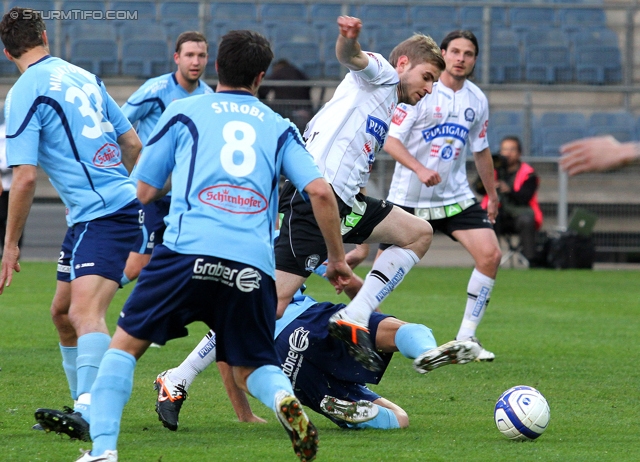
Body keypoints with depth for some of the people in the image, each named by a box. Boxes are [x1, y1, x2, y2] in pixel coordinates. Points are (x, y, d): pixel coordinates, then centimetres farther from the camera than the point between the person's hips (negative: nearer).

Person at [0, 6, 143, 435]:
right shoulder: (83, 77, 15)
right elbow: (133, 144, 18)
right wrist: (132, 192, 36)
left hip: (104, 216, -9)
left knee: (85, 311, -25)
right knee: (62, 312, 18)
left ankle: (89, 410, -42)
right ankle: (83, 406, 25)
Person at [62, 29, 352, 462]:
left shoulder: (184, 112, 16)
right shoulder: (279, 127, 21)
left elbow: (143, 191, 19)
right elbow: (320, 191, 10)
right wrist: (338, 259, 20)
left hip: (189, 249, -2)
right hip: (254, 265, 2)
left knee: (125, 343, 10)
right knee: (251, 368, 17)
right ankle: (283, 396, -18)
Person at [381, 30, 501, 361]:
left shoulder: (477, 100, 5)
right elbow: (390, 141, -14)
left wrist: (492, 194, 24)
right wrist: (419, 169, -29)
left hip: (455, 195, 4)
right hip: (408, 196, -4)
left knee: (490, 254, -13)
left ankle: (466, 337, -4)